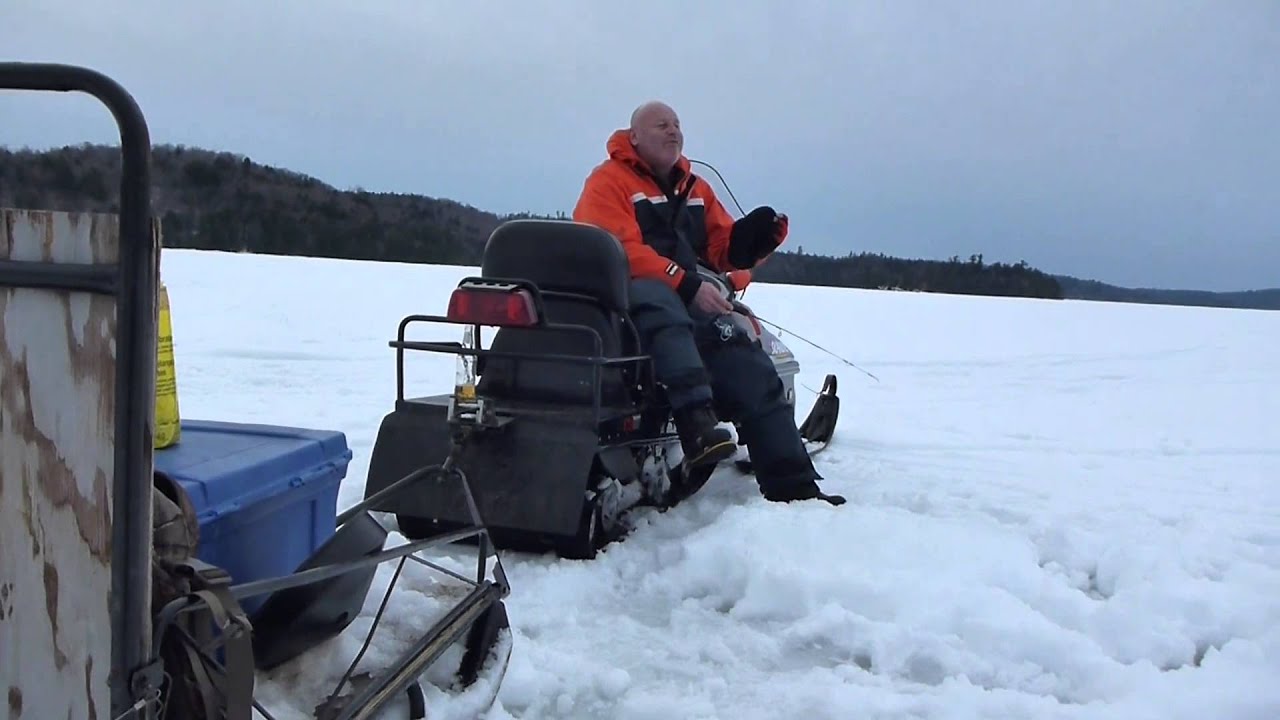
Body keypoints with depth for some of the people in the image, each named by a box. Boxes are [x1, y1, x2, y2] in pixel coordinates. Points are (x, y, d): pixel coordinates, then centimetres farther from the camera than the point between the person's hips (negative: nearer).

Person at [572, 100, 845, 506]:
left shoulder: (695, 190, 24)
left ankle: (794, 490, -4)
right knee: (660, 302, -41)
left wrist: (755, 238, -3)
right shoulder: (609, 181, 2)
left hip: (690, 304, 7)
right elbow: (621, 251, -13)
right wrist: (688, 286, -22)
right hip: (627, 296, -6)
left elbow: (725, 251, 20)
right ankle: (698, 422, -58)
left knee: (754, 375, -7)